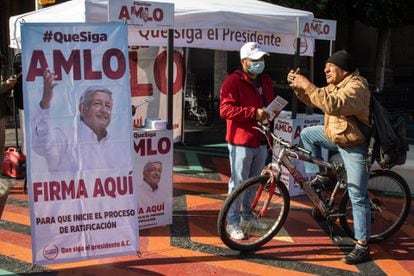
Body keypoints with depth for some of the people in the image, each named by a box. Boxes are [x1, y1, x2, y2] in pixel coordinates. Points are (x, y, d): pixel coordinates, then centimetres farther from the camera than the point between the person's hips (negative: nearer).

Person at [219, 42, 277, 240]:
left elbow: (271, 102, 26)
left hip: (261, 140, 8)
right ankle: (232, 222, 9)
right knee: (238, 182, -2)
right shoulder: (233, 81, -11)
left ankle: (247, 215, 32)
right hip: (241, 141, -7)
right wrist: (254, 113, -24)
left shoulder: (266, 81, 14)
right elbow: (225, 110, -19)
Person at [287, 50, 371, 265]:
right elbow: (313, 100, 8)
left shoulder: (356, 86, -24)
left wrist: (308, 86, -39)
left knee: (357, 197, -5)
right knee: (307, 134, 10)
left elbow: (333, 105, -41)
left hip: (354, 146, -9)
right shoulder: (336, 85, 5)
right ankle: (319, 176, 19)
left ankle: (362, 246, 3)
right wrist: (298, 86, -9)